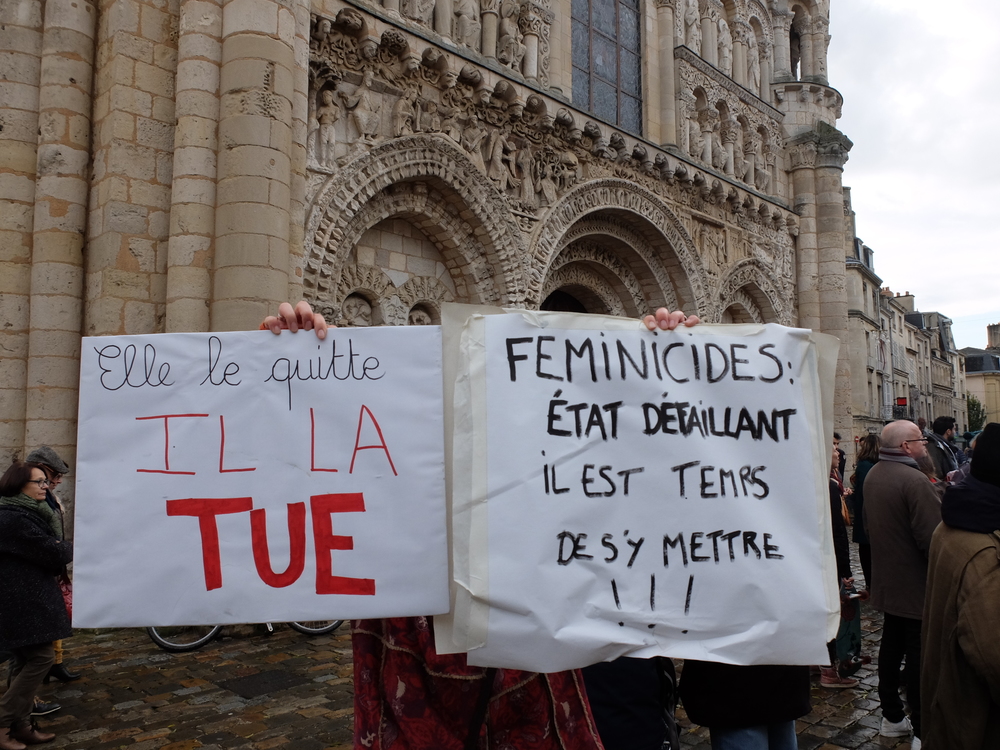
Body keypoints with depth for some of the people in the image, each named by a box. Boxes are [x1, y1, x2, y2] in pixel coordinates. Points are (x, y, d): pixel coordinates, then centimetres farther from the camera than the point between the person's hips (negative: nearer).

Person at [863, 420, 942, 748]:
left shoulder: (872, 475, 6)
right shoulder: (915, 480, -23)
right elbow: (933, 537, -25)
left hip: (886, 581, 9)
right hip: (917, 584, -9)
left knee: (891, 646, 17)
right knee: (920, 656, 1)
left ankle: (892, 717, 29)